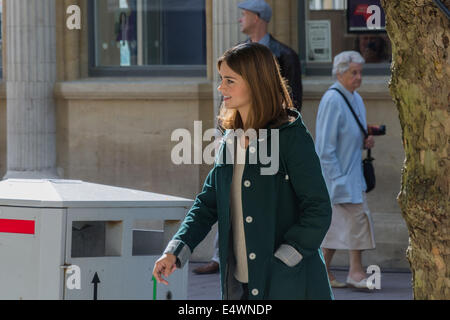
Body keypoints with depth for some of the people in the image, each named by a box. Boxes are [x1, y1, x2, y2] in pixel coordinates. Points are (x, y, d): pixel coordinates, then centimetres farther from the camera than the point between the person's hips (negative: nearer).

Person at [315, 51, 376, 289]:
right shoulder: (332, 101, -17)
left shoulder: (356, 99, 13)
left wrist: (365, 142, 4)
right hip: (337, 171, -9)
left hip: (351, 171, 9)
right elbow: (326, 145, -18)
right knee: (357, 215, -11)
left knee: (337, 221, 9)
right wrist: (336, 178, -21)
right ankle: (356, 271, -7)